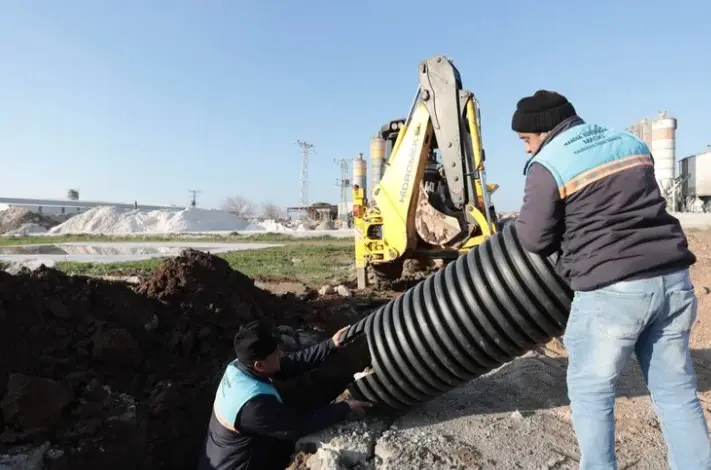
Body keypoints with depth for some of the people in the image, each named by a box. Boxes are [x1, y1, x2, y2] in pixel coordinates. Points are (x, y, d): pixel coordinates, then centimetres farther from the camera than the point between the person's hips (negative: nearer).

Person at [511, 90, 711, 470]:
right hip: (672, 278, 7)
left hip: (612, 290, -7)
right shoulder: (630, 143, 15)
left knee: (590, 392, 11)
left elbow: (534, 239, -8)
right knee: (677, 391, 17)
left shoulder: (547, 165, -7)